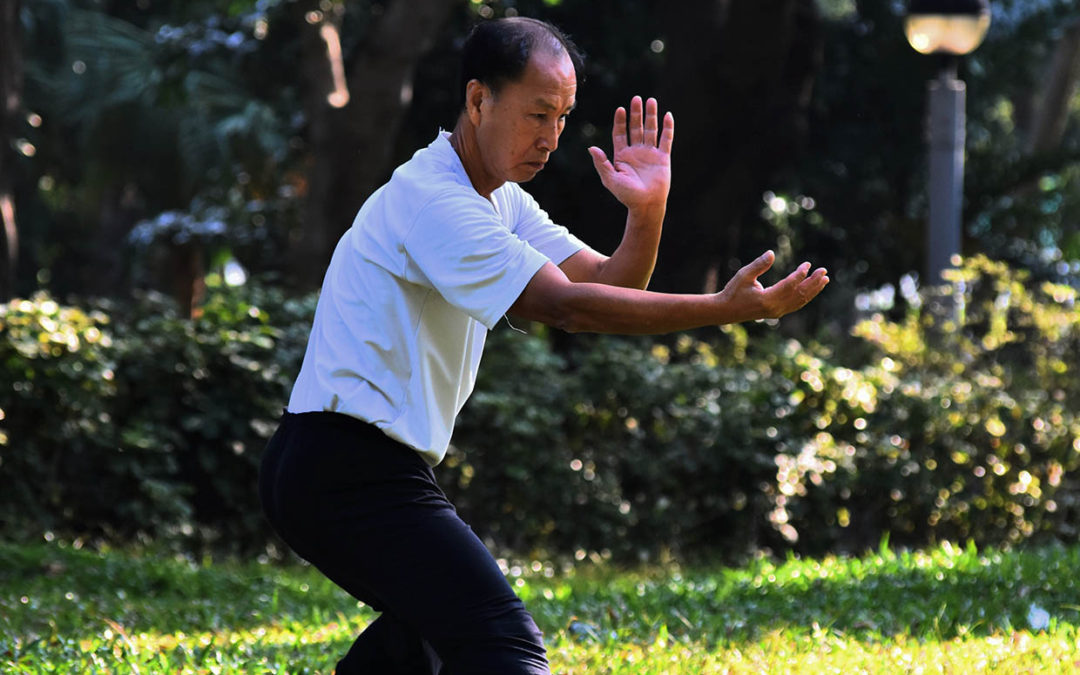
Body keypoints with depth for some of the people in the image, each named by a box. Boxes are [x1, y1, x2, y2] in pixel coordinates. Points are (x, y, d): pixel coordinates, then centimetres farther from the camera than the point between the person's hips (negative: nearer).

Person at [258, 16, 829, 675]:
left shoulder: (498, 200, 17)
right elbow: (563, 305, -24)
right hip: (350, 467, -11)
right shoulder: (431, 199, -15)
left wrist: (647, 211, -10)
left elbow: (611, 285, 10)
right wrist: (724, 310, -28)